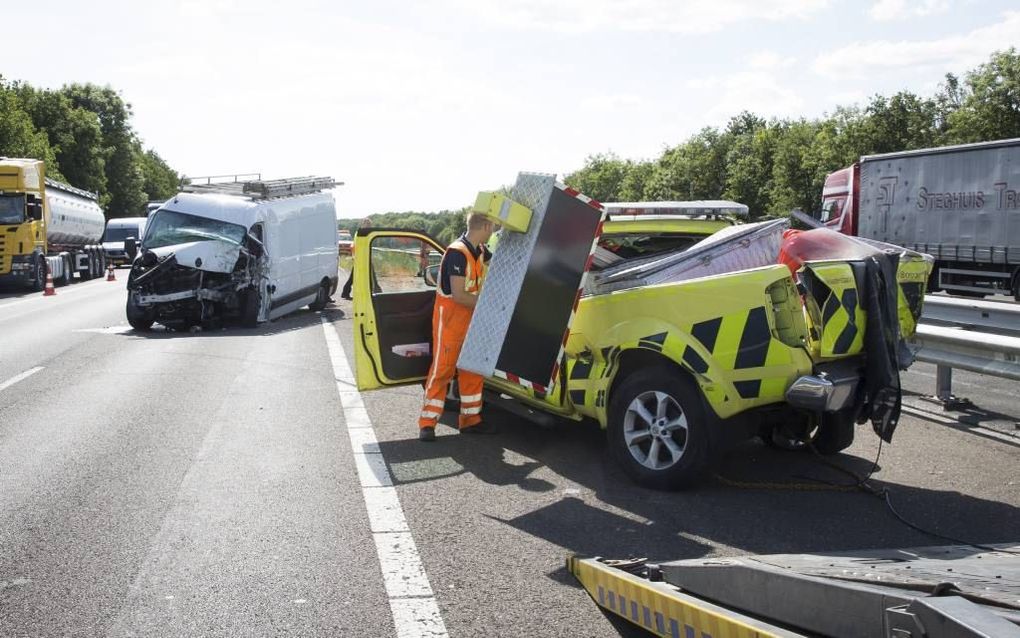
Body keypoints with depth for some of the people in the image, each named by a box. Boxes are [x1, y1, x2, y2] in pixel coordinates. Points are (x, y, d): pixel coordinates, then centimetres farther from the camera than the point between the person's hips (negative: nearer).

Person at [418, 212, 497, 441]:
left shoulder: (479, 251, 4)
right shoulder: (457, 253, -21)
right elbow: (459, 296, -24)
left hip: (471, 320, 8)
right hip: (450, 321, -8)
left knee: (472, 370, 10)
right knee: (442, 370, -4)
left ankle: (470, 420, 20)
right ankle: (427, 423, 3)